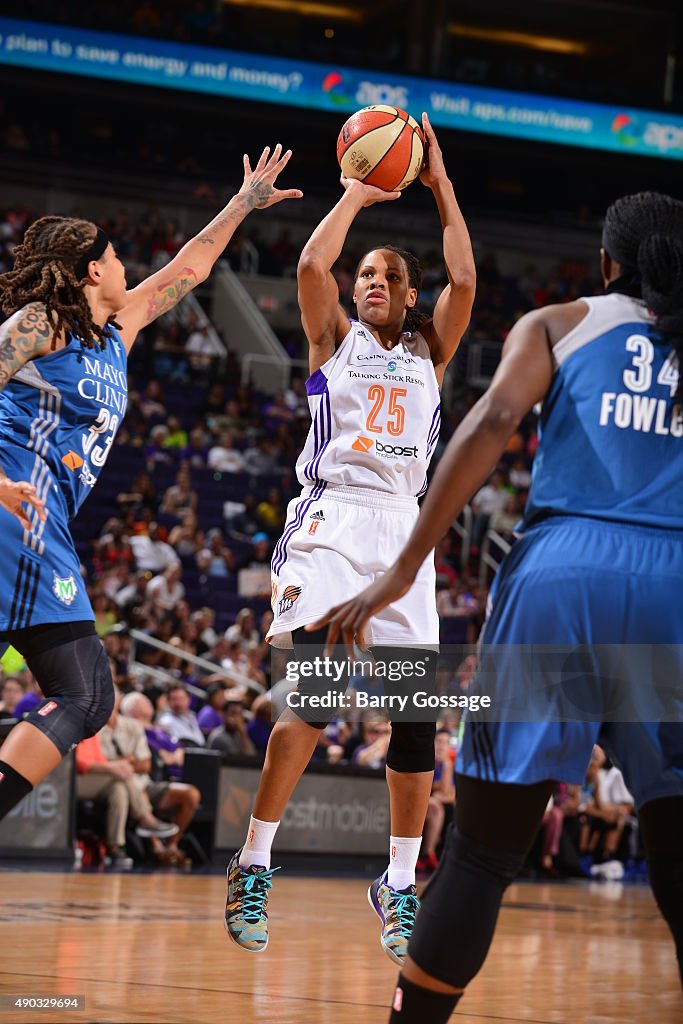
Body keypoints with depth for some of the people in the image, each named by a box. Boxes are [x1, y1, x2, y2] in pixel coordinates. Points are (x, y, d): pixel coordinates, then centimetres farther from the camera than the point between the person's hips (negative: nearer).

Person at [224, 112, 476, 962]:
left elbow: (464, 281, 4)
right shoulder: (333, 338, 14)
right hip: (331, 518, -3)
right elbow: (311, 265, -5)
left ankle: (399, 887, 8)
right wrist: (356, 196, 6)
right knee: (315, 699, -18)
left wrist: (440, 185, 6)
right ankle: (252, 869, -11)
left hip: (403, 527, 3)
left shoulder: (428, 350, 20)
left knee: (417, 716, -3)